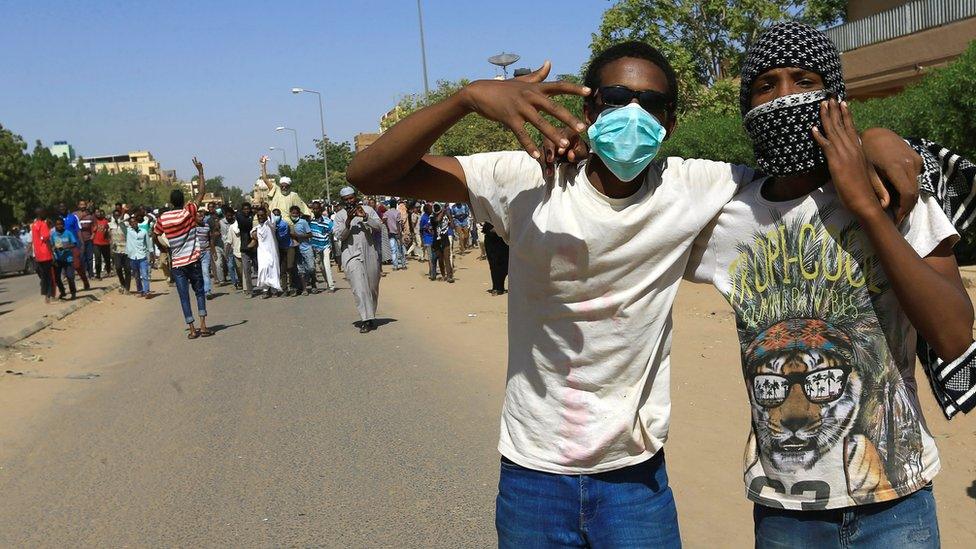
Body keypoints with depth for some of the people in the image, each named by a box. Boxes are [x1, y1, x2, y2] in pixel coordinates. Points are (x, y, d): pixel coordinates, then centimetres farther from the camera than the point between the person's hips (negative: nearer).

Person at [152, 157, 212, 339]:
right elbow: (201, 193, 0)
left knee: (184, 296, 5)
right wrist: (200, 171, 6)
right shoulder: (189, 212, -7)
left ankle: (192, 329, 3)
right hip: (193, 260, -1)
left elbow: (154, 237, 8)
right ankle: (203, 326, 3)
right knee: (199, 292, 11)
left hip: (177, 264, 1)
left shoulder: (162, 218, -4)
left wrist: (162, 247, 28)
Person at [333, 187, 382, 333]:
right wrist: (348, 221, -17)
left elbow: (379, 226, -3)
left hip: (370, 254, 2)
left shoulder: (368, 210, 8)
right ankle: (366, 320, -16)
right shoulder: (340, 215, 7)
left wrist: (365, 217, -17)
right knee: (359, 288, -14)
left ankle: (370, 316, 23)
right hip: (352, 255, -2)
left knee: (373, 288, 9)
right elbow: (339, 235, -2)